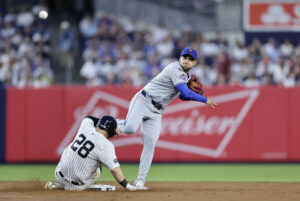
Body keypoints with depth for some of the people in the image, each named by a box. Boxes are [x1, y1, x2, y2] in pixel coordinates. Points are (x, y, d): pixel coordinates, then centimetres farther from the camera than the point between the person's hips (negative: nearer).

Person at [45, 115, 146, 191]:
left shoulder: (86, 127, -2)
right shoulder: (106, 145, -18)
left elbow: (89, 118, 23)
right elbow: (114, 169, -20)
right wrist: (128, 186, -13)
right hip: (75, 185, -6)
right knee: (97, 170, 25)